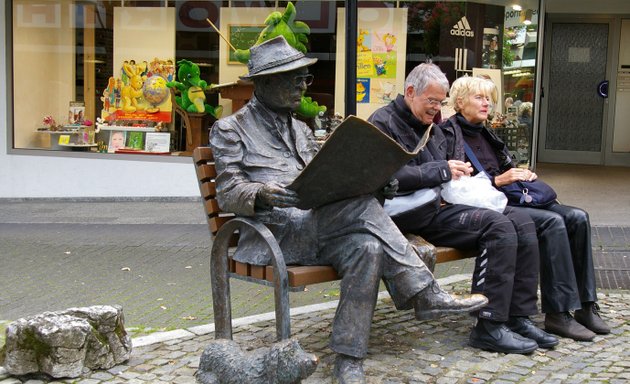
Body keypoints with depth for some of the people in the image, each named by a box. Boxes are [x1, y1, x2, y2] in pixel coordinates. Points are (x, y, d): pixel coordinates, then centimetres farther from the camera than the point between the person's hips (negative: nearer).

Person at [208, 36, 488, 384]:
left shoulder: (300, 130, 26)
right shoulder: (230, 129, 6)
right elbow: (227, 194, -3)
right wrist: (263, 194, -27)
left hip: (317, 230, 6)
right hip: (274, 232, -6)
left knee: (367, 247, -30)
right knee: (362, 205, -30)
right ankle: (424, 295, -24)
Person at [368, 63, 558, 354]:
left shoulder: (432, 127, 23)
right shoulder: (383, 123, -6)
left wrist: (458, 174, 9)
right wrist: (442, 170, -15)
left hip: (442, 204, 9)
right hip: (416, 215, -9)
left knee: (523, 223, -5)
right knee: (498, 226, -25)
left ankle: (519, 317, -4)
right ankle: (489, 327, -21)